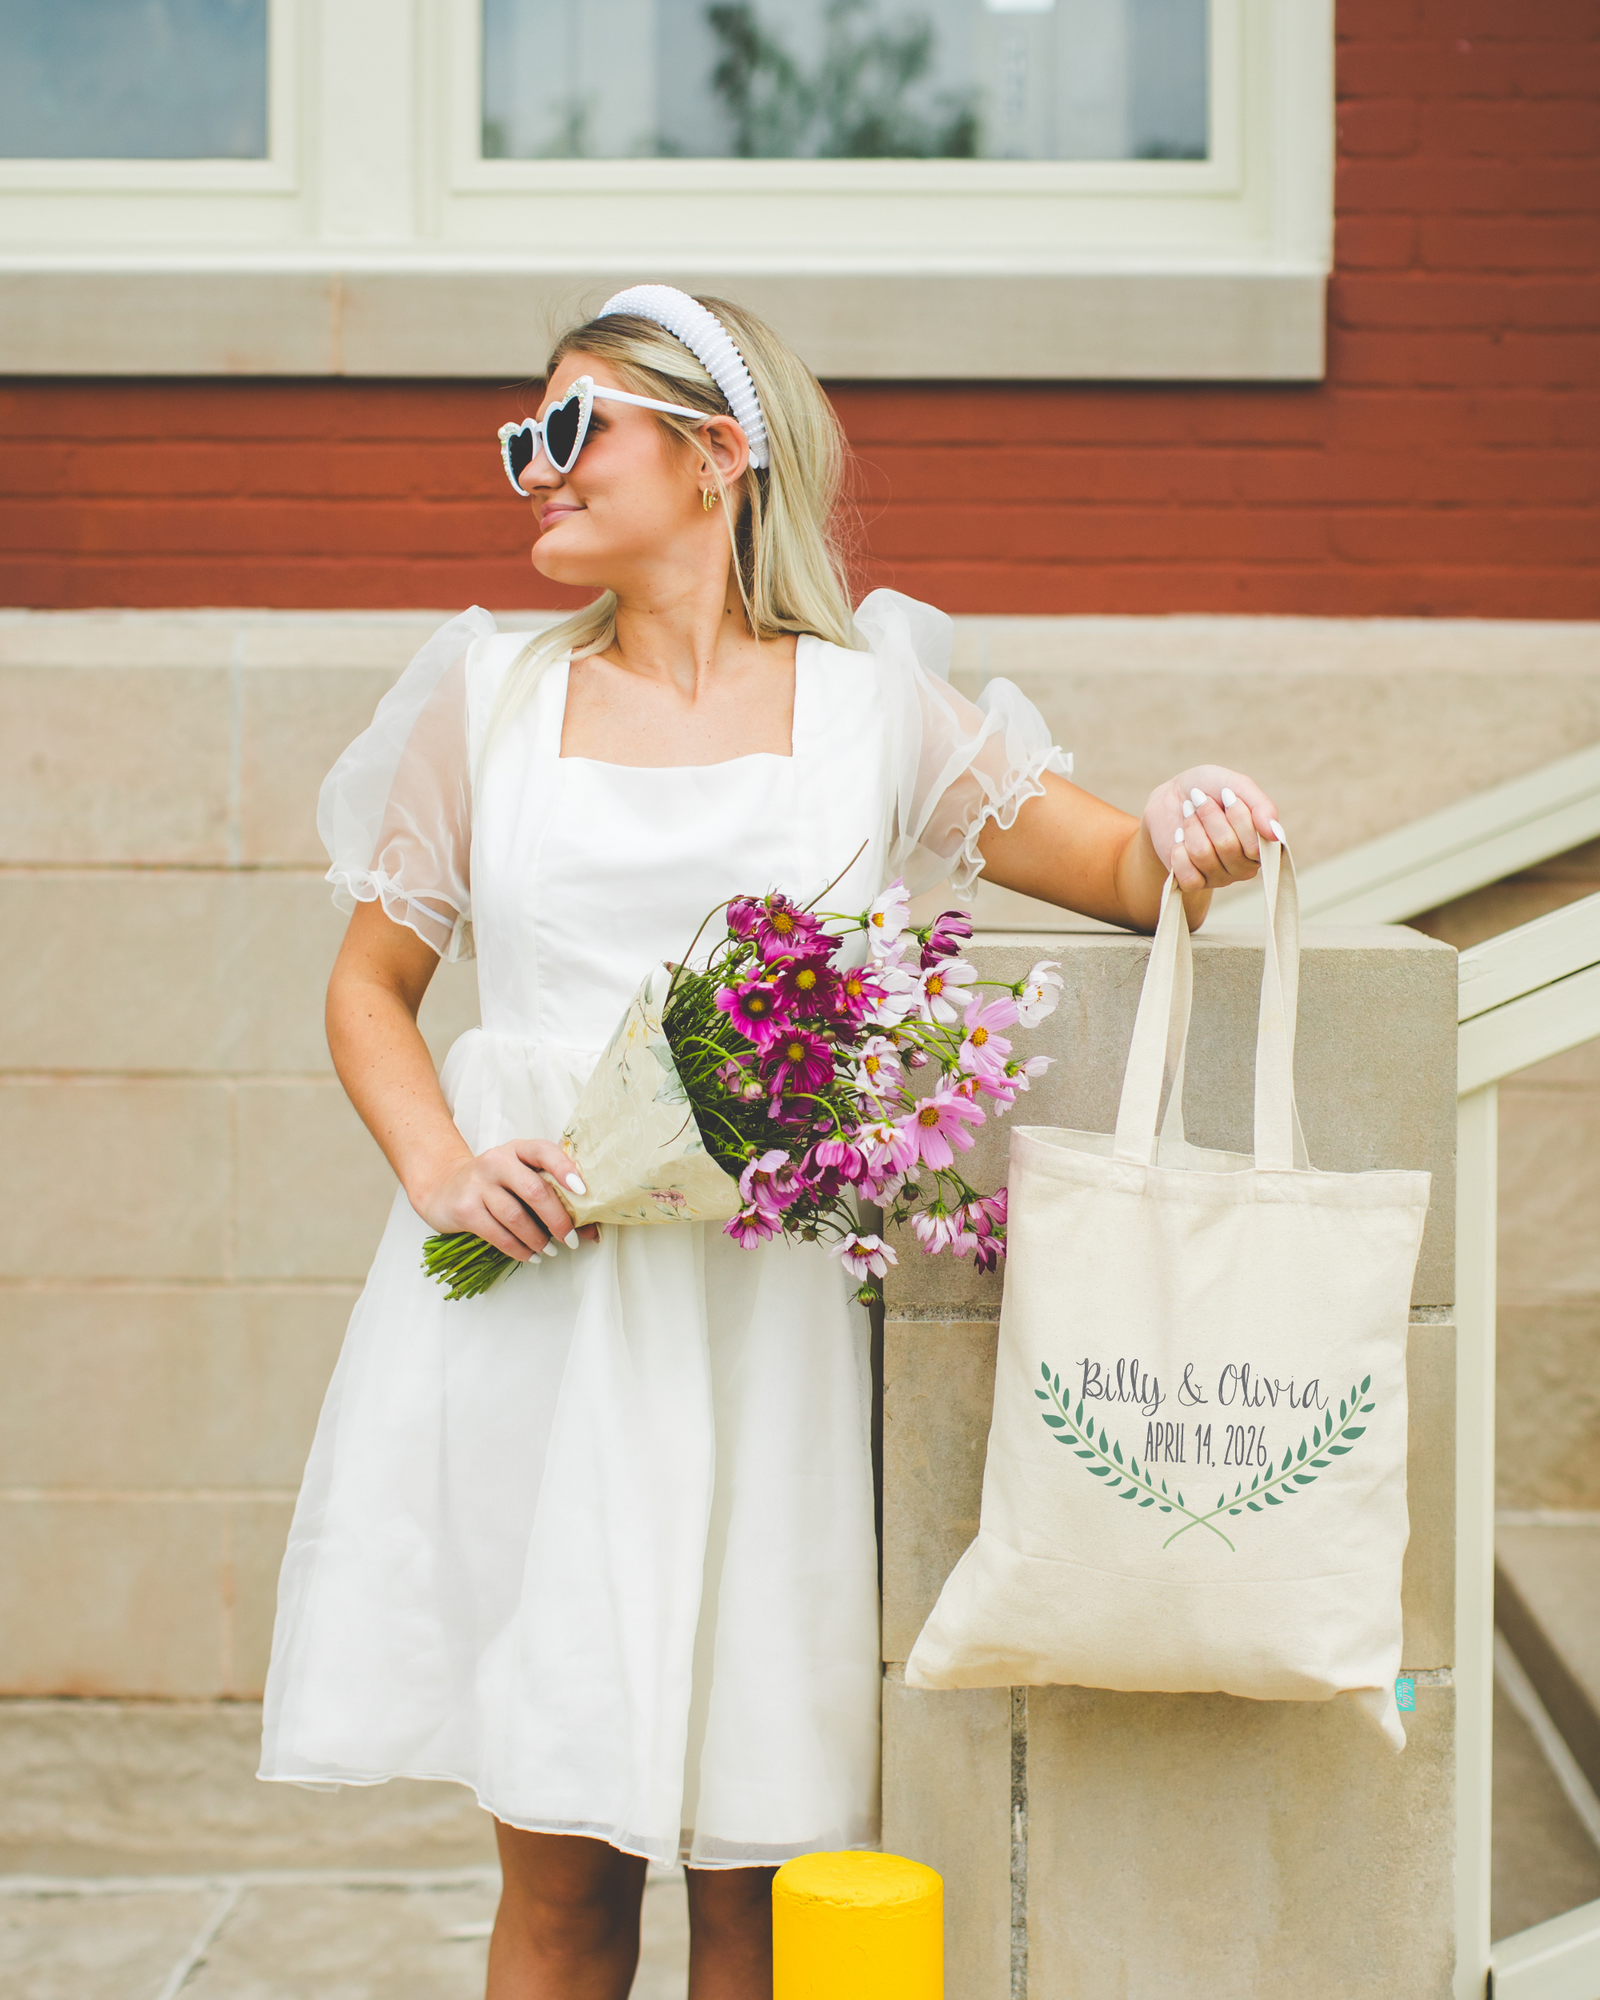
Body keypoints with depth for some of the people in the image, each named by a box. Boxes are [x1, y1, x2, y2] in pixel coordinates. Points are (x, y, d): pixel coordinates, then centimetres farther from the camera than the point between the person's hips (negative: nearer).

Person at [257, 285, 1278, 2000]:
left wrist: (1187, 840, -15)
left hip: (765, 1325, -1)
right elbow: (369, 985, 15)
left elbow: (1126, 867, 9)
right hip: (526, 1313, 1)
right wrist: (441, 1170, -3)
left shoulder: (869, 704, 7)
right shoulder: (489, 697, 11)